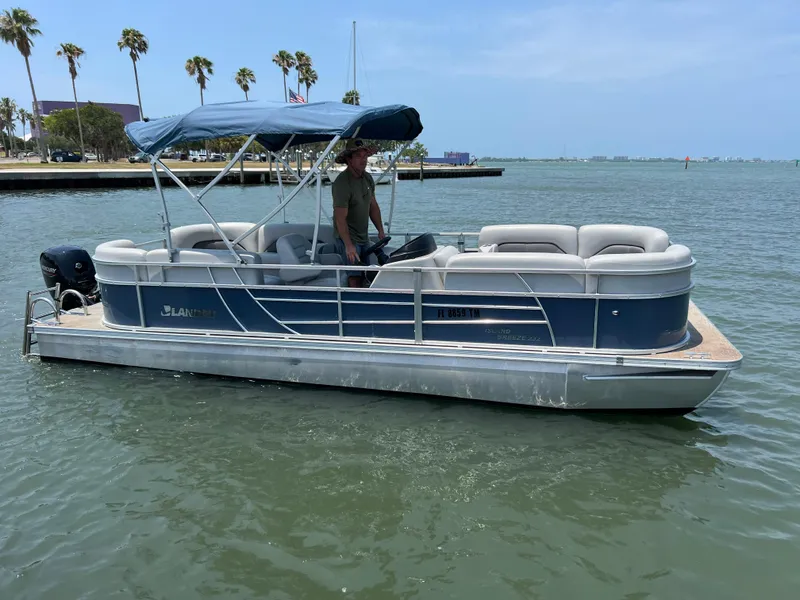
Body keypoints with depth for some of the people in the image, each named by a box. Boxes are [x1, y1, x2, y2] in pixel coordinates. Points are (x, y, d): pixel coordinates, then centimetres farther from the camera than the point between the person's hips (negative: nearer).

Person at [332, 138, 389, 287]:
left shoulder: (368, 178, 6)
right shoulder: (342, 183, -21)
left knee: (365, 274, 11)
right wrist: (349, 246, -29)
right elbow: (340, 218, -25)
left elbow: (373, 206, 15)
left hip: (364, 236, 8)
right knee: (355, 277, -14)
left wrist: (381, 231, 9)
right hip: (347, 237, -8)